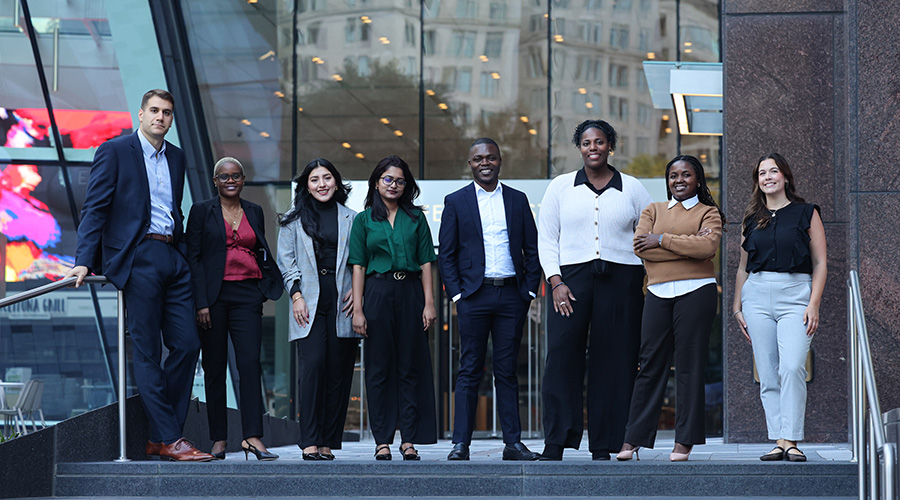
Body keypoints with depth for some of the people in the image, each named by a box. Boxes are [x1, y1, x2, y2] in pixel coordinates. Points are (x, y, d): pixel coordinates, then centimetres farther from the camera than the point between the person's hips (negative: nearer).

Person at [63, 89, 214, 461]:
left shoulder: (176, 157, 18)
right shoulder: (115, 151, 0)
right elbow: (94, 208, -4)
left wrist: (183, 255, 15)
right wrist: (85, 260, -13)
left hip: (172, 259, 6)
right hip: (137, 259, -6)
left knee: (187, 344, 0)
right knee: (147, 352, -4)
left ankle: (159, 438, 8)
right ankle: (169, 439, -3)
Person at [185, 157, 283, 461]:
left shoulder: (255, 212, 15)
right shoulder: (202, 211, 4)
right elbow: (194, 258, -1)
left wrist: (270, 286, 5)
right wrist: (201, 303, -9)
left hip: (247, 295, 2)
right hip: (214, 296, -2)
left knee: (250, 362, -11)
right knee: (215, 367, 2)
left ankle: (252, 436, -15)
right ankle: (219, 439, 7)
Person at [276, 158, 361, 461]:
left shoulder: (351, 219, 14)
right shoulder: (294, 220, 12)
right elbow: (286, 260, 8)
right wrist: (296, 295, -3)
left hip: (342, 305, 1)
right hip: (309, 305, -1)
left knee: (338, 371, -2)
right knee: (312, 366, -14)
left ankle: (327, 443, 2)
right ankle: (310, 442, -15)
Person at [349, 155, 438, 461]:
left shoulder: (416, 218, 11)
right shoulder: (364, 220, 8)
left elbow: (426, 263, 7)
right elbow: (358, 266, 3)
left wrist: (429, 303, -2)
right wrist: (358, 309, -5)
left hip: (410, 293, 1)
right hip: (378, 294, -1)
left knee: (411, 367, 0)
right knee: (379, 369, 0)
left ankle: (409, 440, 3)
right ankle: (382, 441, 3)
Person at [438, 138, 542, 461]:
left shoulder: (518, 200, 12)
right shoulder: (456, 202, 6)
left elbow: (532, 249, 12)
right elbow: (446, 255, 4)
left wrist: (529, 290, 3)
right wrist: (456, 294, -4)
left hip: (511, 295, 2)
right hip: (474, 295, -2)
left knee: (507, 371, 4)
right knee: (470, 371, -2)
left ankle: (513, 442, 7)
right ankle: (461, 443, -1)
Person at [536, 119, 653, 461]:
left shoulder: (631, 189, 11)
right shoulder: (561, 187, 10)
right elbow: (546, 239, 8)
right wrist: (556, 281, -5)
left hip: (620, 280, 0)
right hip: (572, 278, 0)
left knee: (614, 362, -2)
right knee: (561, 358, -11)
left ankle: (603, 447, 3)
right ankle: (555, 444, -8)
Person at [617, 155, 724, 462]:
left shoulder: (708, 213, 10)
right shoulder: (653, 211, 17)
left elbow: (709, 246, -11)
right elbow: (640, 246, 0)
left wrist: (662, 239, -6)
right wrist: (688, 245, -7)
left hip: (695, 291, -2)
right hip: (658, 292, 2)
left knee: (690, 365, -2)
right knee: (651, 364, -1)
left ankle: (685, 442, 1)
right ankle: (633, 439, 2)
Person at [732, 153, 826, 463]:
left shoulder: (806, 214, 6)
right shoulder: (751, 219, 16)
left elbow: (820, 263, 3)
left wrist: (814, 304, -7)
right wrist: (737, 307, 13)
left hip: (795, 294, -3)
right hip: (757, 295, 4)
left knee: (792, 367, -18)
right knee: (767, 375, -1)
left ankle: (791, 440, -17)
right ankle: (779, 441, 0)